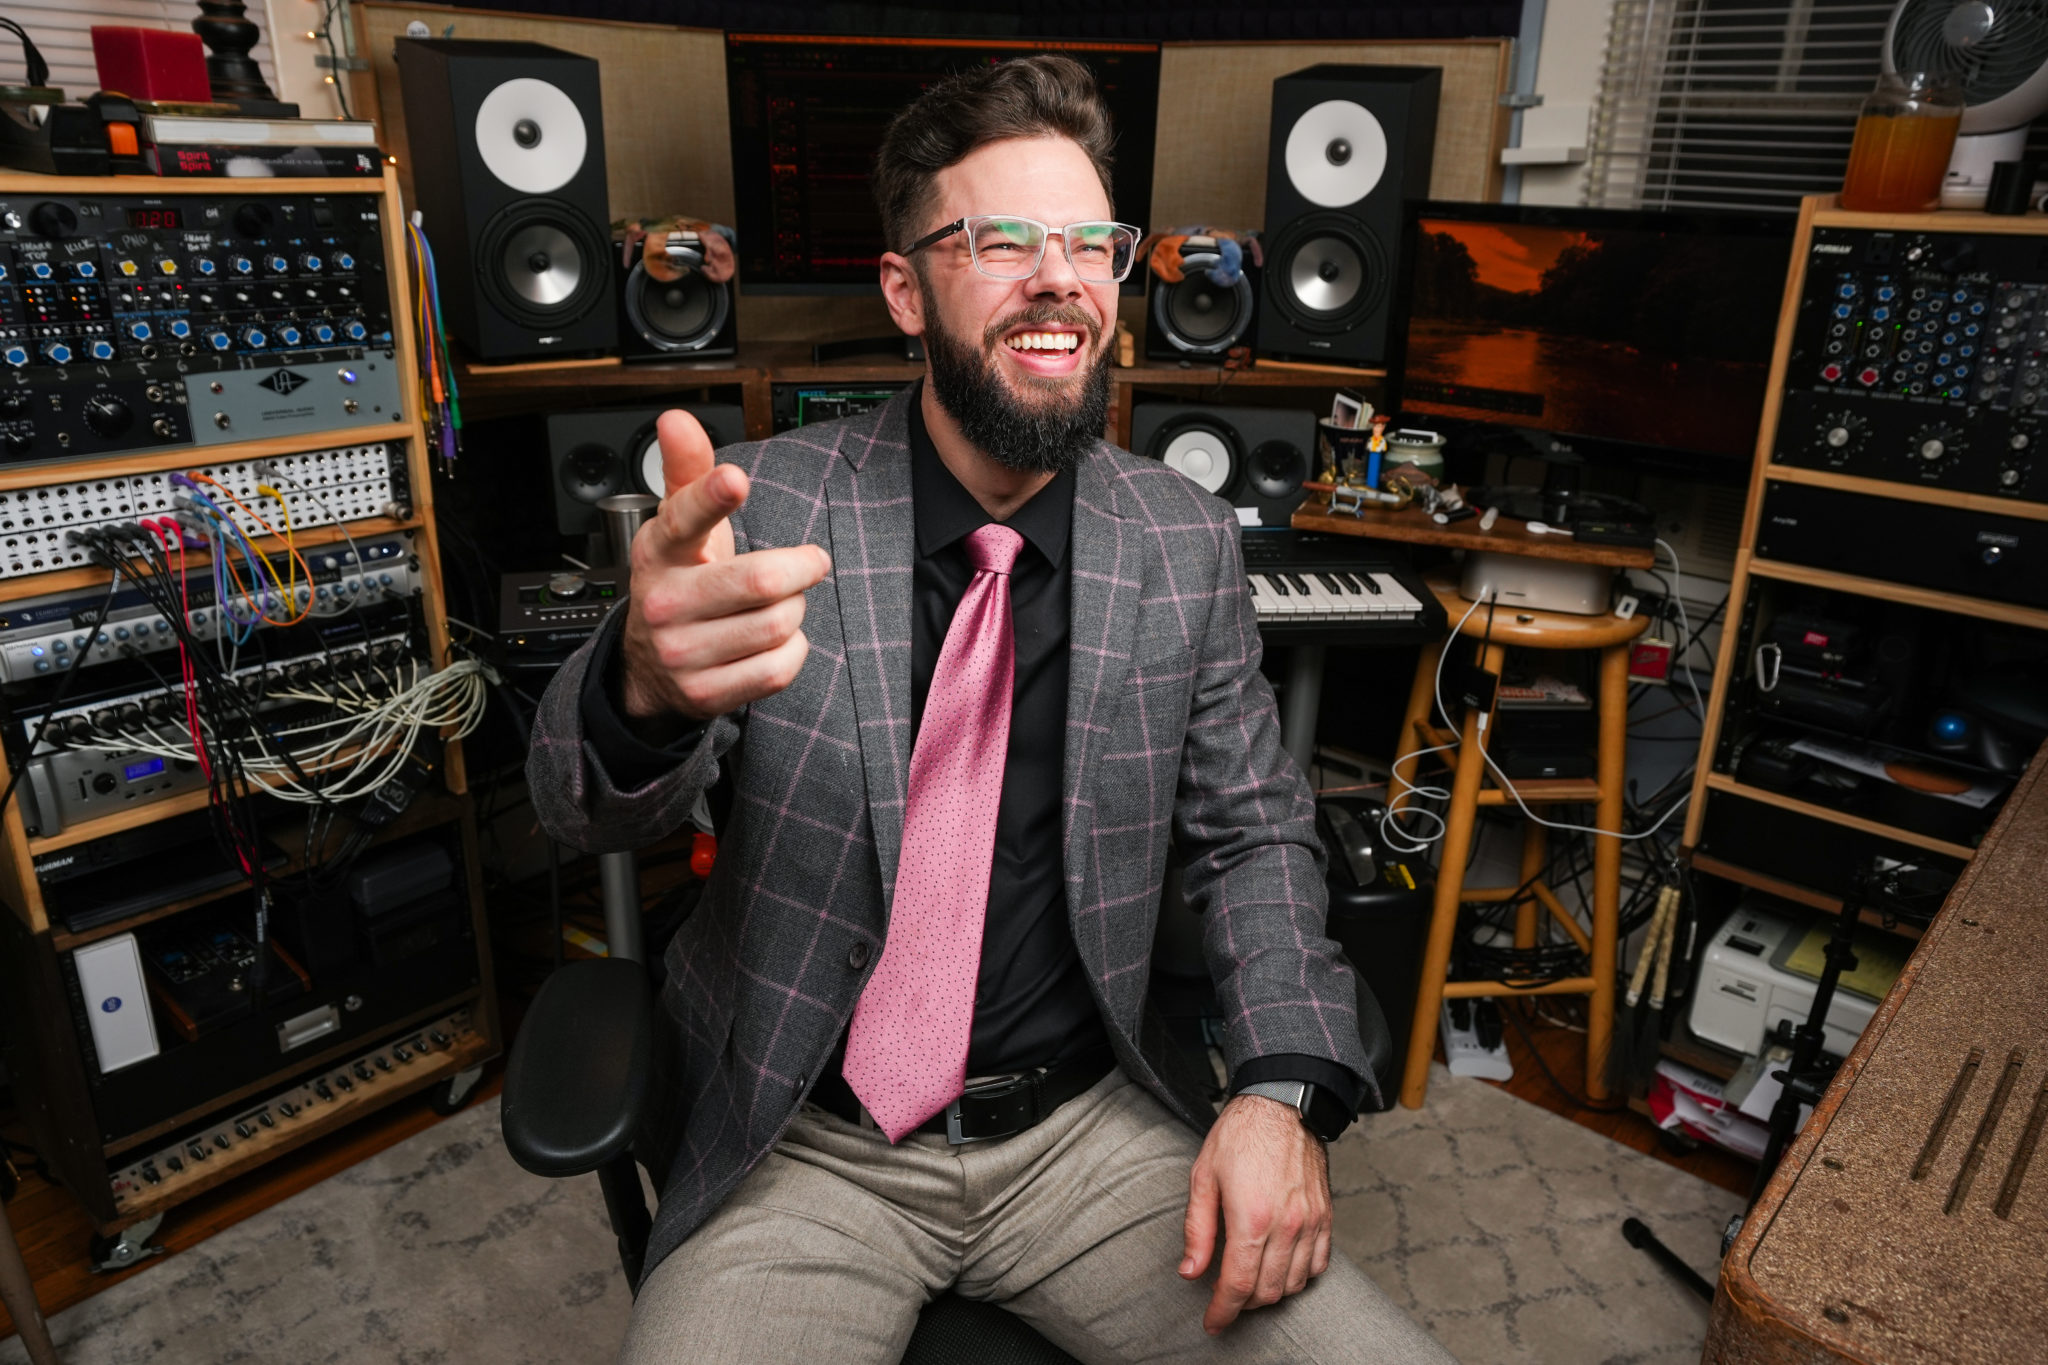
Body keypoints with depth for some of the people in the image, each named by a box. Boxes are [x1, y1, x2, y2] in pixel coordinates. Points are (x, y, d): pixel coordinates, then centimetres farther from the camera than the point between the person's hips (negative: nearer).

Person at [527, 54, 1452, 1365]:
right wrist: (648, 682, -40)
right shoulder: (767, 507, -9)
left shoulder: (1190, 541, -2)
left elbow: (1255, 833, 5)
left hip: (1090, 1123, 2)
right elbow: (590, 806, -16)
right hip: (807, 1148, -1)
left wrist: (1283, 1091, -11)